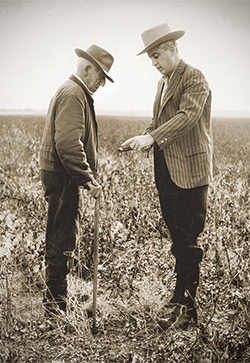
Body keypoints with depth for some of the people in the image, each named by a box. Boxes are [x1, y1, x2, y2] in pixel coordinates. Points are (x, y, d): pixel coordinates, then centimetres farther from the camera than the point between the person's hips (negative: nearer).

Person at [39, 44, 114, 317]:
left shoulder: (74, 91, 20)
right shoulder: (73, 94, -15)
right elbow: (69, 144, -25)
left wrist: (88, 176, 19)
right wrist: (88, 181, -22)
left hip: (62, 176, 11)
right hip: (63, 178, -11)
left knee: (61, 239, 15)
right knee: (61, 240, -5)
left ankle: (56, 299, 25)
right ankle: (55, 303, 4)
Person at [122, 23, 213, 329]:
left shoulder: (194, 78, -7)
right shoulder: (163, 82, 21)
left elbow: (188, 116, -21)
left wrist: (151, 137, -28)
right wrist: (143, 139, 0)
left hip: (189, 169, -8)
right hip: (166, 169, 9)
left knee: (188, 238, -4)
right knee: (176, 235, 11)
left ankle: (184, 304, 2)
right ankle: (184, 292, 21)